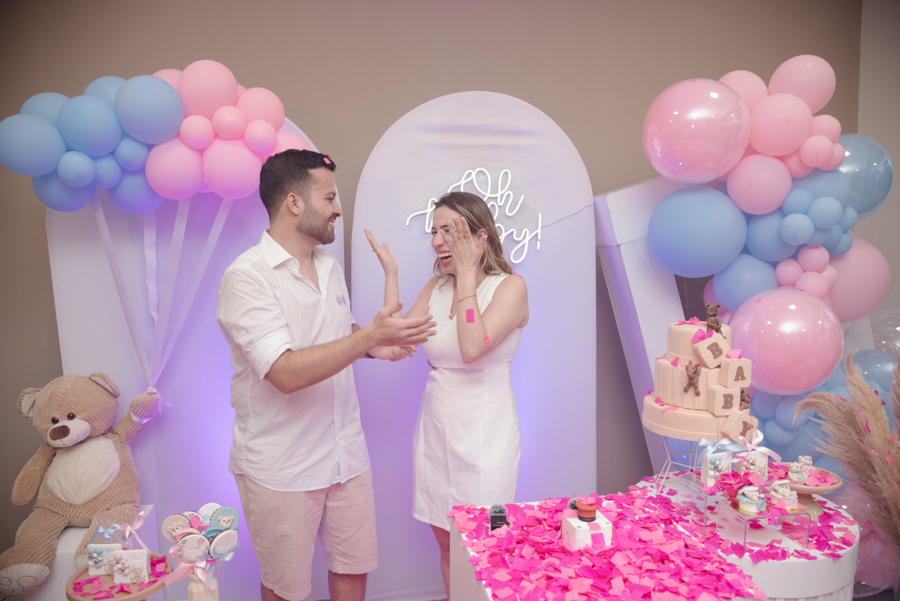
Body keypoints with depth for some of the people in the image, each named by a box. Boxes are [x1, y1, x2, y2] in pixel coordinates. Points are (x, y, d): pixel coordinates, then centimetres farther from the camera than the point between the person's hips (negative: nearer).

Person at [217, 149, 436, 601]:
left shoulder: (329, 266, 6)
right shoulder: (246, 276, -18)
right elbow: (286, 372, -27)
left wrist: (373, 344, -1)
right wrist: (370, 335, -30)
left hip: (345, 453, 6)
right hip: (281, 468, -6)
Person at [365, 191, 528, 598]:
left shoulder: (510, 287, -10)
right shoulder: (436, 286, 6)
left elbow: (472, 348, -26)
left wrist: (467, 273, -19)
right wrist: (390, 272, -6)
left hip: (482, 435, -5)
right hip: (435, 429, 5)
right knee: (446, 543, 19)